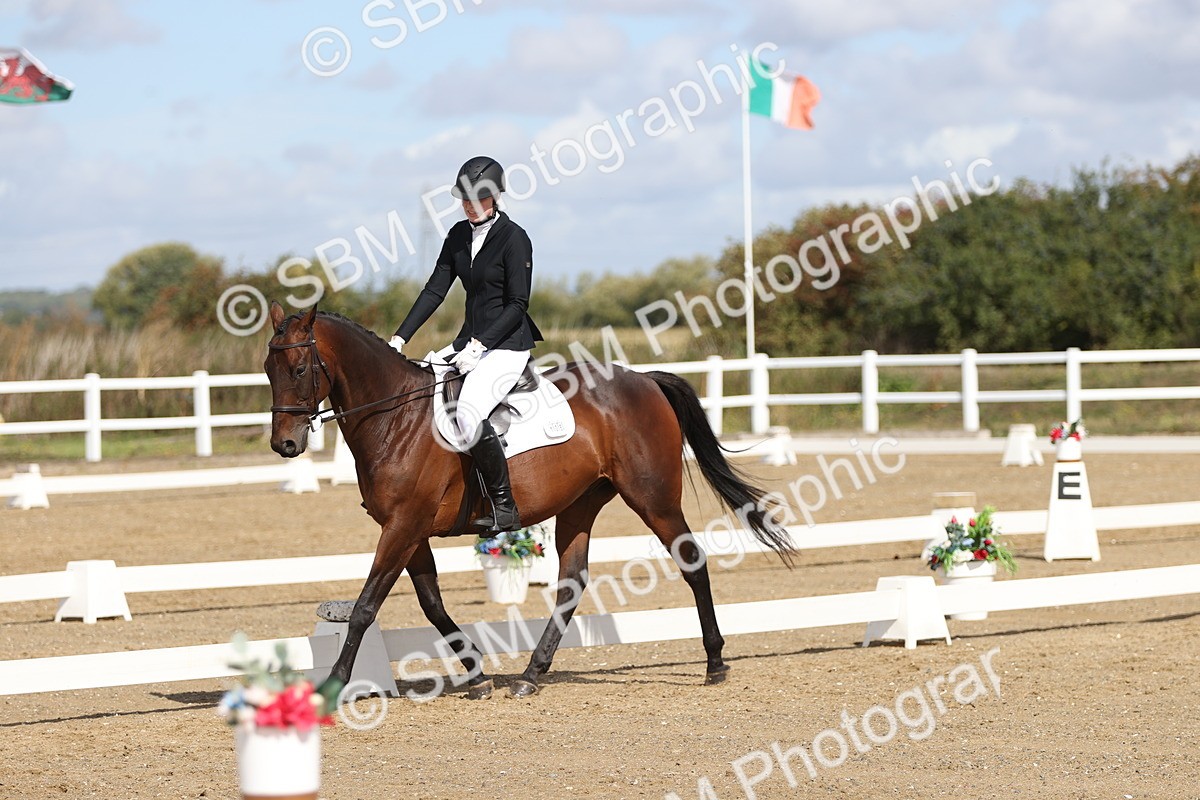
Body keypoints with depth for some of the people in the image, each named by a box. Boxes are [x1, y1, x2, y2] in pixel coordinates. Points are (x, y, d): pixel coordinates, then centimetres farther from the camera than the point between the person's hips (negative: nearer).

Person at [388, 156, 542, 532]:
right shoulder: (459, 235, 10)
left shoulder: (514, 239, -12)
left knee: (468, 413, -29)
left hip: (508, 345, -9)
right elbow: (435, 290, 9)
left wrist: (479, 345, -21)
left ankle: (505, 508, -21)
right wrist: (400, 338, 0)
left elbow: (517, 305, -14)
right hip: (470, 341, 9)